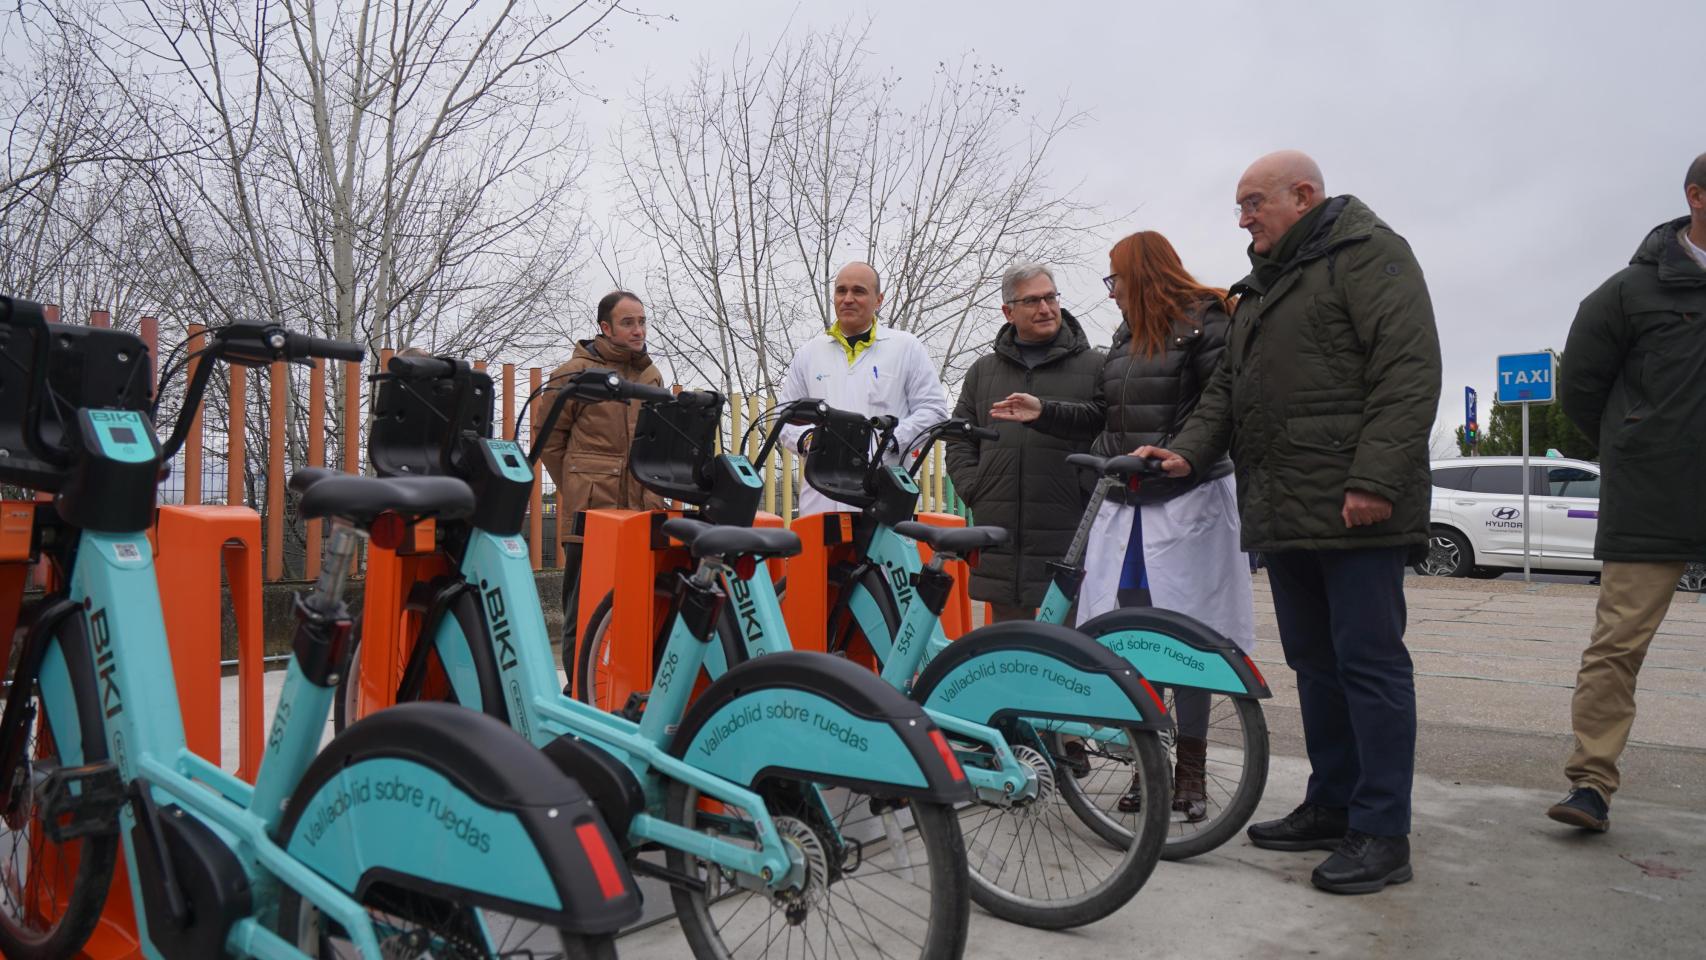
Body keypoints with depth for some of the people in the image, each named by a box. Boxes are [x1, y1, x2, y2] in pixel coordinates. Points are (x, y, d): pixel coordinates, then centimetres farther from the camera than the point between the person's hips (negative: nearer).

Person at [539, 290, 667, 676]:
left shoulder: (651, 376, 17)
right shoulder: (577, 372, 0)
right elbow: (549, 439, 5)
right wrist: (576, 488, 6)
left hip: (643, 514, 5)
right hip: (590, 513, -5)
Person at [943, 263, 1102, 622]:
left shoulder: (1094, 366, 5)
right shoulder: (984, 370, 16)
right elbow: (959, 440, 17)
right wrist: (975, 492, 5)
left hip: (1069, 539, -3)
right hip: (1001, 535, 3)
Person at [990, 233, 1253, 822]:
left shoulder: (1206, 322, -3)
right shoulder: (1127, 336, 20)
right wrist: (1043, 413, 15)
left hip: (1188, 502, -6)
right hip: (1125, 507, 7)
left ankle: (1191, 772, 11)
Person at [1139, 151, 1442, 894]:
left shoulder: (1368, 254, -4)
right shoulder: (1261, 286, 23)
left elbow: (1408, 370, -14)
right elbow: (1230, 383, 22)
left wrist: (1376, 478, -22)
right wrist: (1189, 449, 5)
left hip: (1355, 508, -9)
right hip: (1282, 512, 9)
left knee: (1369, 662, -5)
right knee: (1314, 661, 13)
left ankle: (1382, 834, 3)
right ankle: (1332, 805, 24)